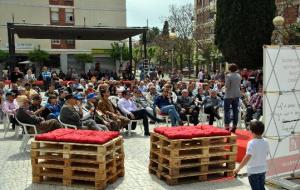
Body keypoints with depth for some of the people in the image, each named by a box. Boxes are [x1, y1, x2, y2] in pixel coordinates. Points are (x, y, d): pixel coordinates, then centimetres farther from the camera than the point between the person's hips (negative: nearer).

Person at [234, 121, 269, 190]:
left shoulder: (251, 143, -23)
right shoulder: (265, 142, -4)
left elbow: (247, 158, -30)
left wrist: (238, 168, -27)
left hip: (253, 171, -6)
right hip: (263, 169, 6)